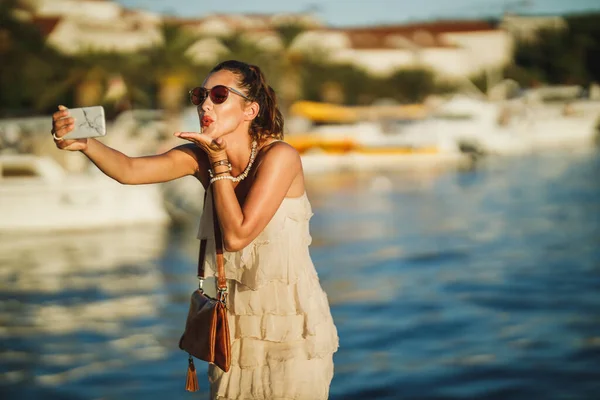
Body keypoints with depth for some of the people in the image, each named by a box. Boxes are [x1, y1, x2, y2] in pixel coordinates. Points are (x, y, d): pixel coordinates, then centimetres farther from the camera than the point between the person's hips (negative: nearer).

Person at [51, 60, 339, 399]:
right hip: (236, 326, 5)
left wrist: (219, 162, -18)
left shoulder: (279, 156, -18)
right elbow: (129, 170, -17)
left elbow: (237, 236, -22)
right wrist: (83, 143, -34)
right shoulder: (199, 156, -2)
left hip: (290, 328, -5)